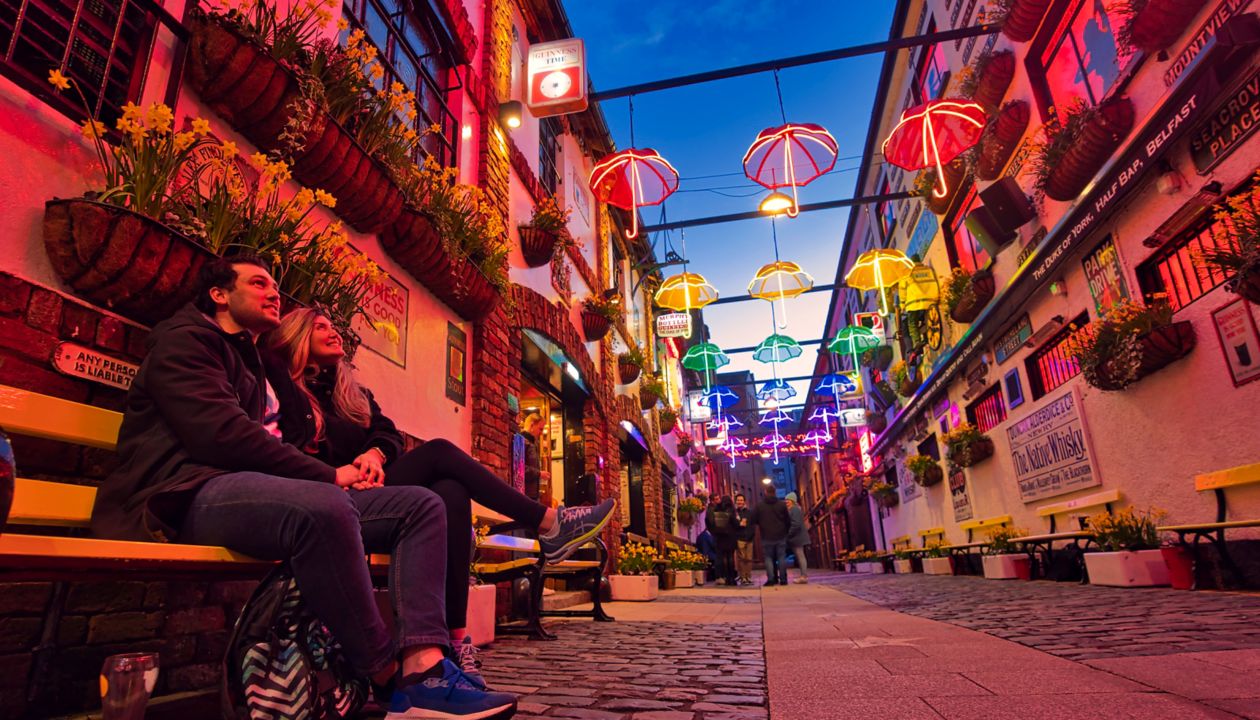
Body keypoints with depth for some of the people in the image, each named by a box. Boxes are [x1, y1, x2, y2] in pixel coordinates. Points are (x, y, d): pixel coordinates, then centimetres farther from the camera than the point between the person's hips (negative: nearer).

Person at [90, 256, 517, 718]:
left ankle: (423, 666, -27)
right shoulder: (186, 339, 4)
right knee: (324, 507, -41)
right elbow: (221, 435, -13)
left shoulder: (260, 369, 31)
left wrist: (339, 473, 3)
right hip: (192, 494, -8)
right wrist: (329, 475, -11)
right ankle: (389, 678, -24)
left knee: (421, 505, -7)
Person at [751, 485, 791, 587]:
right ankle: (783, 579, 7)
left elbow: (753, 520, -2)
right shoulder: (782, 505, -1)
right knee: (781, 557, 7)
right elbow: (788, 521, 2)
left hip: (767, 537, -1)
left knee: (769, 558, 4)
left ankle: (771, 579, -1)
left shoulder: (759, 506, -4)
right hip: (781, 536, 1)